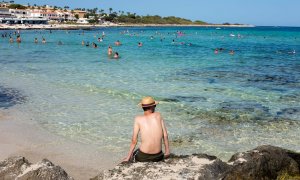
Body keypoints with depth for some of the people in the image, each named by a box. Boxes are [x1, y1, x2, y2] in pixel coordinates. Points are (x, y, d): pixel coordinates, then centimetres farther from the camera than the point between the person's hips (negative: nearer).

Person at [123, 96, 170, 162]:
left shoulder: (138, 119, -5)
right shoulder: (158, 115, 1)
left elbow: (134, 141, -6)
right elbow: (165, 135, 2)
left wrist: (128, 157, 4)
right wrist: (167, 151, 15)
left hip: (143, 156, -2)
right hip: (158, 156, 2)